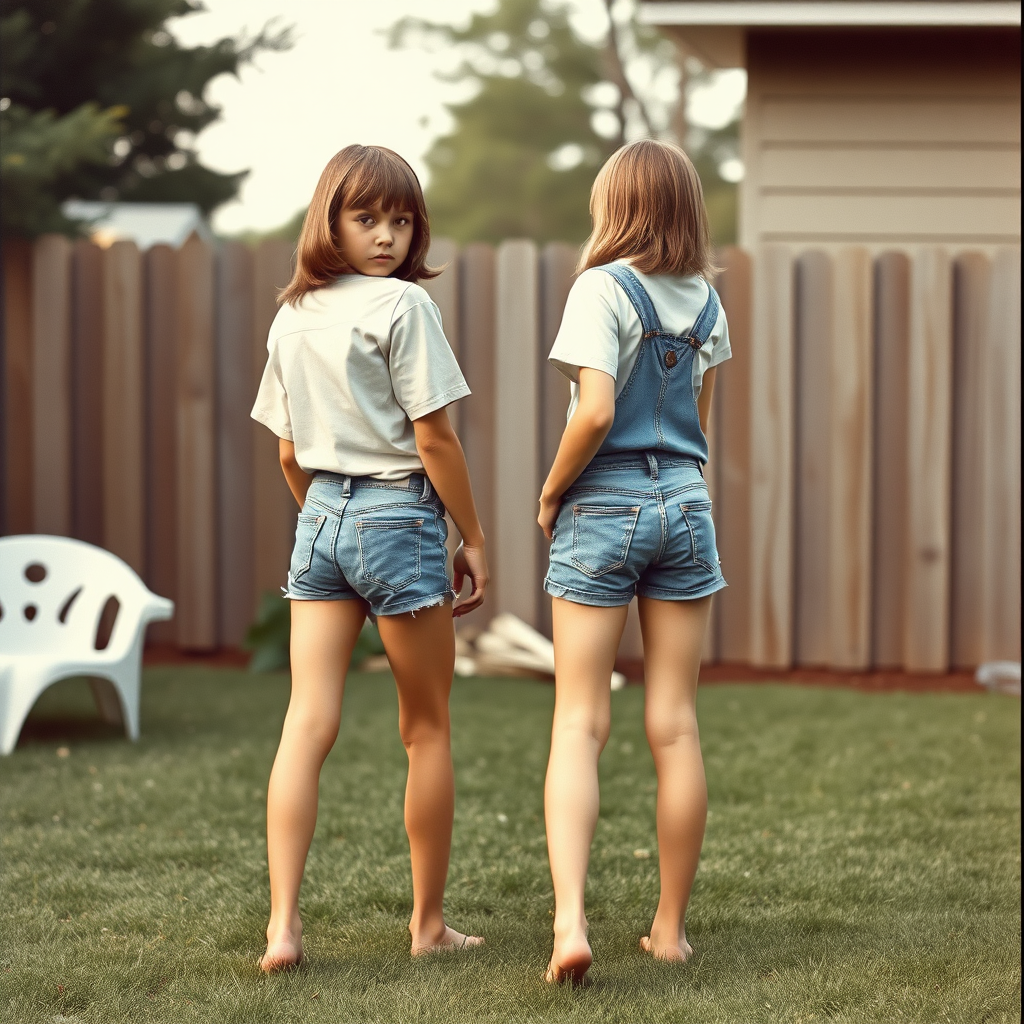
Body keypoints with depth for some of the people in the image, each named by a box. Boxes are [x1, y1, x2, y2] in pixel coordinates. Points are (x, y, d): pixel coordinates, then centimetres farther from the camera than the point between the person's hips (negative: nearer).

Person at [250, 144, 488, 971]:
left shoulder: (292, 317, 9)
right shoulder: (402, 305, -12)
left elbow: (290, 452, 13)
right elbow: (434, 438, -12)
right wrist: (474, 538, -4)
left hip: (321, 519, 6)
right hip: (400, 514, -6)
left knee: (306, 724, -1)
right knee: (427, 728, 8)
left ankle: (283, 925, -9)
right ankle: (429, 923, 17)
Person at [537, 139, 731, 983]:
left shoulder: (603, 288, -10)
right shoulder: (707, 301, 8)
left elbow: (595, 412, -19)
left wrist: (551, 494, -6)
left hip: (605, 506, -4)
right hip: (686, 504, 5)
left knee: (579, 723, -3)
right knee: (675, 726, 7)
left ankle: (570, 921, -17)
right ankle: (671, 929, 13)